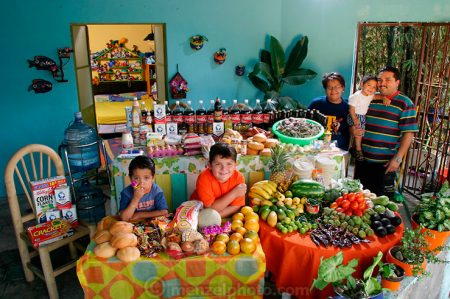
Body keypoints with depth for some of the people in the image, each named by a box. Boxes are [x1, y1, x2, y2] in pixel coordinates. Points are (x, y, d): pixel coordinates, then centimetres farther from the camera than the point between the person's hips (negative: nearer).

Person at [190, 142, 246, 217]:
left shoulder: (239, 177, -18)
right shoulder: (204, 178, -25)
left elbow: (236, 207, -15)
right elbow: (210, 209, -24)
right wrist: (234, 193, -27)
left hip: (226, 217, 3)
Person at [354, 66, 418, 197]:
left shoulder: (405, 104, -6)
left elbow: (408, 134, -9)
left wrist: (398, 158, -15)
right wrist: (354, 129, -4)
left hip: (385, 163, -5)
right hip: (362, 159, 5)